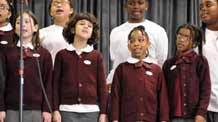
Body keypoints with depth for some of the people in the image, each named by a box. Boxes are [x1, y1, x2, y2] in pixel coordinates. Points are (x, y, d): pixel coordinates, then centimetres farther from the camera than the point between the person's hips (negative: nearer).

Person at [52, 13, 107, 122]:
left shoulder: (97, 56, 6)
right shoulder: (62, 55, 5)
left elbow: (102, 86, 6)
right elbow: (56, 84, 5)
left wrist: (103, 113, 1)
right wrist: (56, 110, -1)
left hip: (91, 111, 1)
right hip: (68, 110, -1)